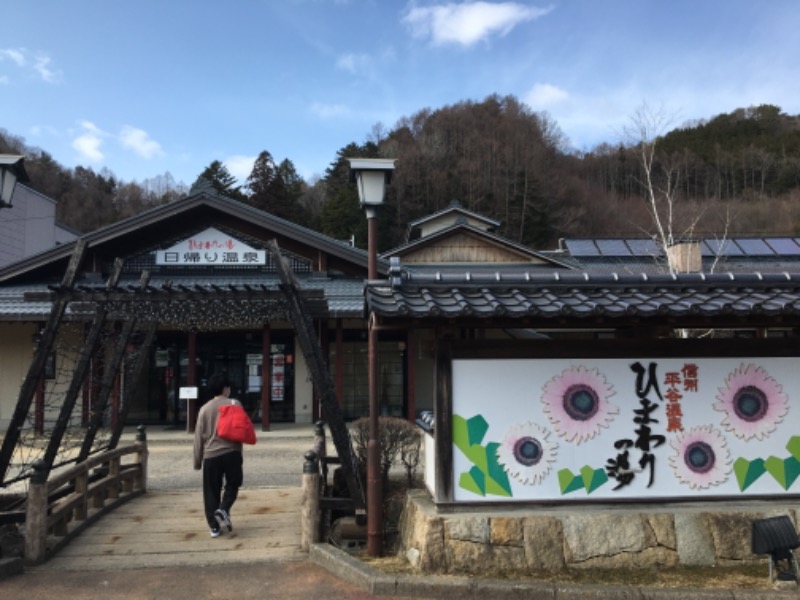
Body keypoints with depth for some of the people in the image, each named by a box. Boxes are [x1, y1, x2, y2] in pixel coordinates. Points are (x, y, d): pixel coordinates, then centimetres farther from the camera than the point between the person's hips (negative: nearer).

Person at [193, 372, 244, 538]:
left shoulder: (204, 409, 5)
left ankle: (214, 527, 10)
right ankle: (223, 510, -8)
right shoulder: (234, 404, 0)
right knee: (233, 484, 16)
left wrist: (197, 461, 14)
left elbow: (199, 437, 7)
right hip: (231, 452, -2)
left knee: (211, 492, 10)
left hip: (211, 455, 2)